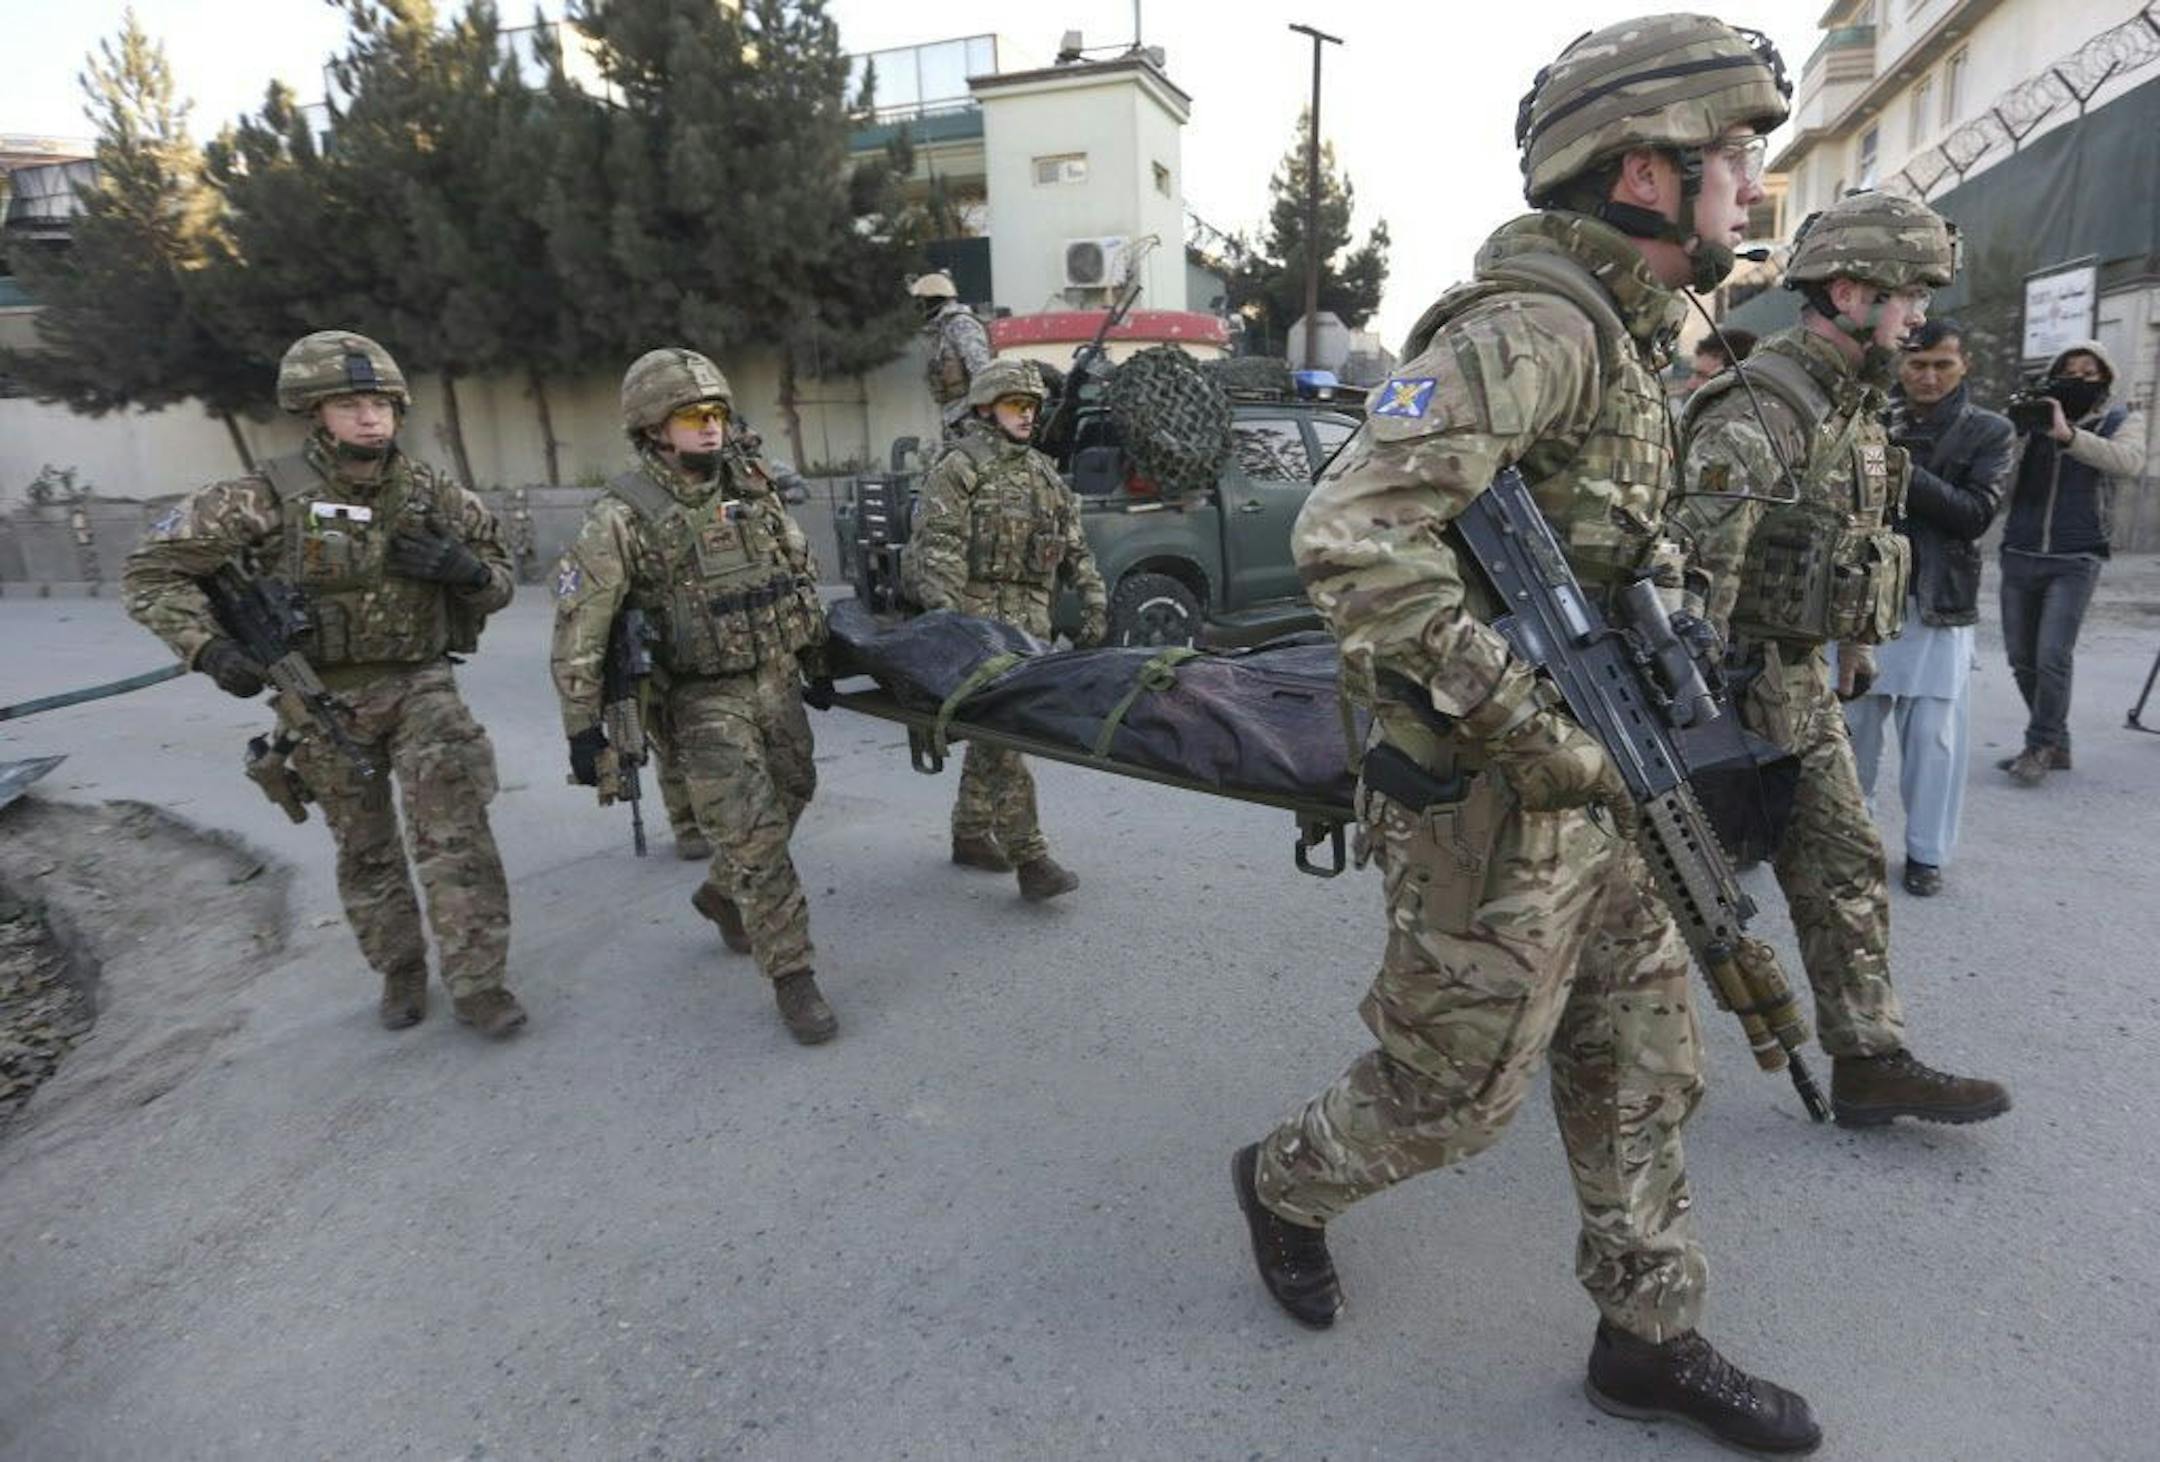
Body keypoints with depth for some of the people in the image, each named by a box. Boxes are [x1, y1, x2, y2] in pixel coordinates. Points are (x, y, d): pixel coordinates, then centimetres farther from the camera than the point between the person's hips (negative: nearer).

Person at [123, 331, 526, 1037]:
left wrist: (466, 570, -16)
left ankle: (476, 983, -2)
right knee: (364, 846, 12)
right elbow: (153, 570, -3)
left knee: (455, 830, -10)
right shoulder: (268, 496, -10)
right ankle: (400, 971, 30)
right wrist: (209, 645, -18)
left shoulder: (433, 494, -3)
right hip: (323, 698, 0)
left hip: (421, 686, 0)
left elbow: (500, 579, 7)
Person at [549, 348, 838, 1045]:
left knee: (789, 798, 18)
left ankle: (722, 896, 45)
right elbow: (578, 630, -13)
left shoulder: (750, 485, 3)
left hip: (777, 681, 6)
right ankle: (792, 977, 5)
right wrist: (582, 727, -14)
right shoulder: (621, 518, -13)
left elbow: (799, 568, 16)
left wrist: (816, 654, 18)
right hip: (705, 699, -6)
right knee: (756, 838, -8)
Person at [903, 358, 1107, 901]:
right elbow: (934, 546, -12)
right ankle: (1030, 858, -11)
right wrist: (943, 613, -23)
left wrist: (1093, 603, 11)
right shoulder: (959, 468, -2)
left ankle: (971, 834, 27)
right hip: (980, 617, -7)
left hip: (1031, 621, 7)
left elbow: (1075, 547, 22)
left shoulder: (1042, 474, 21)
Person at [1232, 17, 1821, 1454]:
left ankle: (1652, 1340, 36)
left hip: (1589, 796, 10)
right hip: (1492, 808, -9)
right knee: (1455, 1089, 8)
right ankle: (1286, 1184, 37)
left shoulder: (1620, 337, 13)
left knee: (1646, 1066, 17)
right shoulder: (1527, 328, -20)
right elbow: (1353, 538, -31)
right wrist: (1538, 730, -27)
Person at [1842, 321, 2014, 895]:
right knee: (1854, 723, 9)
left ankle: (1927, 851, 14)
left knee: (1933, 735, 2)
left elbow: (1975, 514, -8)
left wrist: (1901, 471, -18)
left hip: (1939, 605, -1)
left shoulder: (1989, 432, 5)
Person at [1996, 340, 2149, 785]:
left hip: (2074, 561, -3)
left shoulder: (2122, 420, 5)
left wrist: (2068, 434, -30)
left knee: (2053, 658, -12)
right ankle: (2056, 745, 22)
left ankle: (2040, 747, 2)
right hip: (2020, 555, 3)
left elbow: (2129, 461, -16)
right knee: (2022, 659, 7)